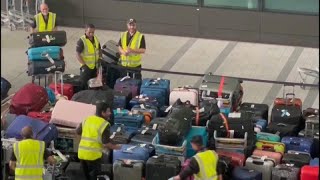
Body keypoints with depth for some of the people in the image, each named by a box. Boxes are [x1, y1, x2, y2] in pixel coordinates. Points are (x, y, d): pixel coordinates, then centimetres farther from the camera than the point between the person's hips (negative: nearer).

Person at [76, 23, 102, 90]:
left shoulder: (96, 39, 7)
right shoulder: (81, 41, -15)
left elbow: (99, 50, 21)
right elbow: (78, 55, -18)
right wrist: (84, 65, -25)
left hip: (95, 66, 7)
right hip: (86, 67, -7)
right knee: (85, 85, -3)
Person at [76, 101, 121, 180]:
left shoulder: (87, 119, 8)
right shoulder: (104, 124, -10)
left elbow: (77, 131, 19)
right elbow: (106, 144, -14)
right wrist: (115, 147, 4)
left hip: (82, 153, 6)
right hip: (93, 155, -6)